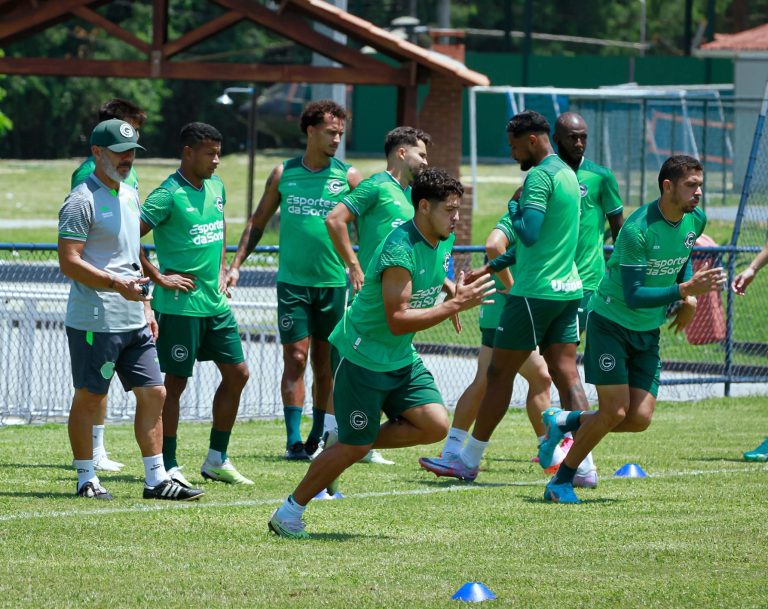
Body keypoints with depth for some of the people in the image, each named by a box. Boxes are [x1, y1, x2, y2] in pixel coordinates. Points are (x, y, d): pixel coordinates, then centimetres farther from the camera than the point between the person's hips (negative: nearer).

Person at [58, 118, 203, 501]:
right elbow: (69, 262, -17)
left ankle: (156, 480, 9)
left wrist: (145, 306, 20)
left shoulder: (130, 196, 16)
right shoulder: (82, 200, -11)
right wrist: (117, 284, -25)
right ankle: (86, 479, 10)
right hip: (94, 322, -8)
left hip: (133, 321, 8)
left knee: (153, 394, 5)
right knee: (88, 398, 0)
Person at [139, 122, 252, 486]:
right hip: (181, 304, -8)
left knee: (237, 374, 10)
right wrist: (159, 278, -17)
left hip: (215, 302, 8)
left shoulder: (215, 187, 10)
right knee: (175, 382, -2)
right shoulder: (168, 195, -15)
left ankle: (217, 460, 20)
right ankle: (168, 467, 5)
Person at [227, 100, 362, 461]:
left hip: (333, 281, 0)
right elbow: (258, 223, 13)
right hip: (293, 281, 0)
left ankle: (318, 437, 17)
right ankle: (293, 440, -9)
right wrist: (236, 265, 6)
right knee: (295, 358, -7)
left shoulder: (347, 176, 1)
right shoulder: (283, 174, 4)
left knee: (324, 363, 6)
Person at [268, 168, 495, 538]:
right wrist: (456, 305, -31)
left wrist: (452, 290, 6)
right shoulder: (400, 250, -27)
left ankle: (348, 444, 12)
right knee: (355, 446, -3)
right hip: (363, 356, -8)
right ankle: (288, 514, 14)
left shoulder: (444, 239, 1)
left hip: (402, 359, 8)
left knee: (435, 426, -7)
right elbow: (397, 321, -31)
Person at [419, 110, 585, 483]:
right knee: (566, 374, 2)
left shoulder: (539, 176, -13)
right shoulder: (566, 174, 17)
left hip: (535, 293, -8)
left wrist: (513, 207, -6)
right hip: (567, 290, 8)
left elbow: (529, 235, -25)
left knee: (500, 372, 2)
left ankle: (469, 461, 11)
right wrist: (492, 267, 29)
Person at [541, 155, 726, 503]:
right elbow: (633, 296, -28)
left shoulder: (695, 220, -3)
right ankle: (561, 482, 6)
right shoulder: (637, 230, -26)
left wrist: (689, 297, 4)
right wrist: (686, 290, -36)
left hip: (648, 332, 7)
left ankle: (564, 423, 21)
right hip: (610, 323, -7)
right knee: (615, 411, -13)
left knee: (640, 419, -3)